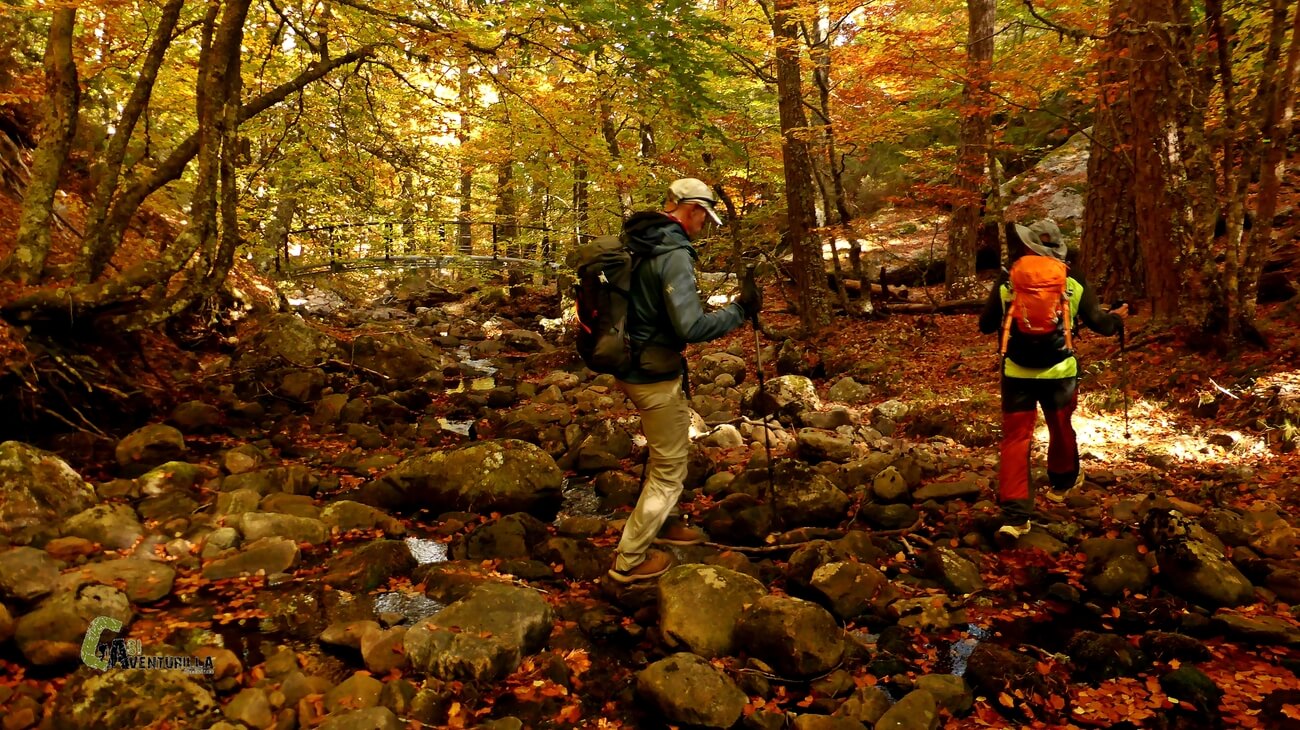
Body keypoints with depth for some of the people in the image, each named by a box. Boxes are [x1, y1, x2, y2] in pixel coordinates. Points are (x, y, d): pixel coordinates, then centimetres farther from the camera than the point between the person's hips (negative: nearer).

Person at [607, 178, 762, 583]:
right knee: (669, 468, 6)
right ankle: (629, 560, 15)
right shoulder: (674, 254, -22)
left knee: (664, 451, 28)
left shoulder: (636, 241, 6)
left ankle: (660, 523, 45)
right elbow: (691, 326, -29)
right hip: (655, 377, -9)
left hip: (631, 366, 9)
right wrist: (739, 309, -17)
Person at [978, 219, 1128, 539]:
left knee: (1016, 438, 0)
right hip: (1059, 372, 1)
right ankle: (1062, 482, 49)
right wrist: (1117, 319, 29)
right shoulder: (1074, 284, -2)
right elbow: (1097, 323, 6)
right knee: (1061, 430, 24)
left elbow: (986, 326, 3)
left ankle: (1015, 514, -9)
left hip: (1017, 373, -1)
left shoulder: (1007, 283, -5)